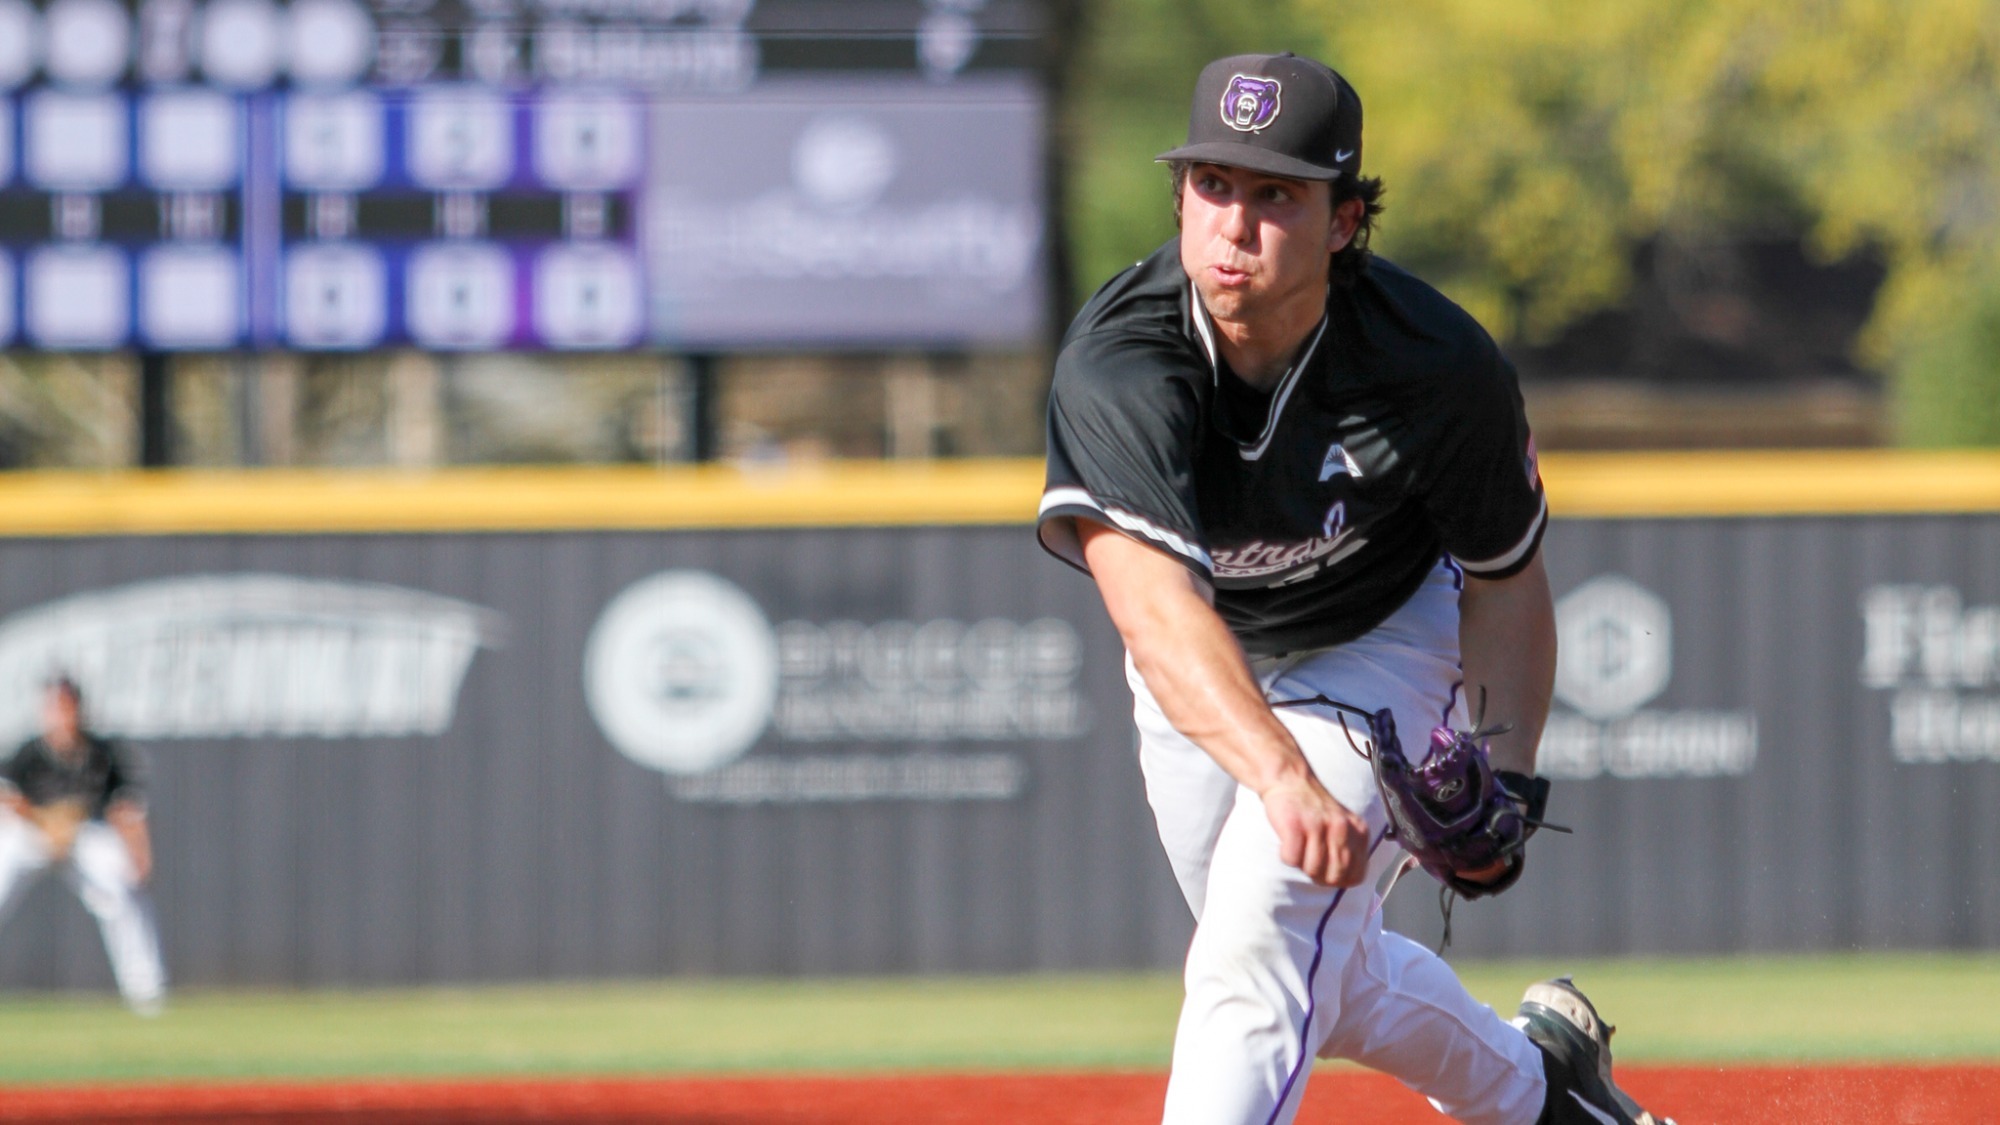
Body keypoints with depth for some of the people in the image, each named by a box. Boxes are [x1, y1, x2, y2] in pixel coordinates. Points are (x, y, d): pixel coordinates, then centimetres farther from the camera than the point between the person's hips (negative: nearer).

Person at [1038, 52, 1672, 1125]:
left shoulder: (1440, 370, -29)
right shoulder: (1114, 362, -34)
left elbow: (1504, 577, -10)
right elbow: (1150, 597, -49)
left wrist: (1507, 777, -23)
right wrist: (1281, 775, -63)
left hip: (1379, 650, -3)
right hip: (1197, 676, 3)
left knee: (1256, 945, -22)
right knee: (1324, 974, 18)